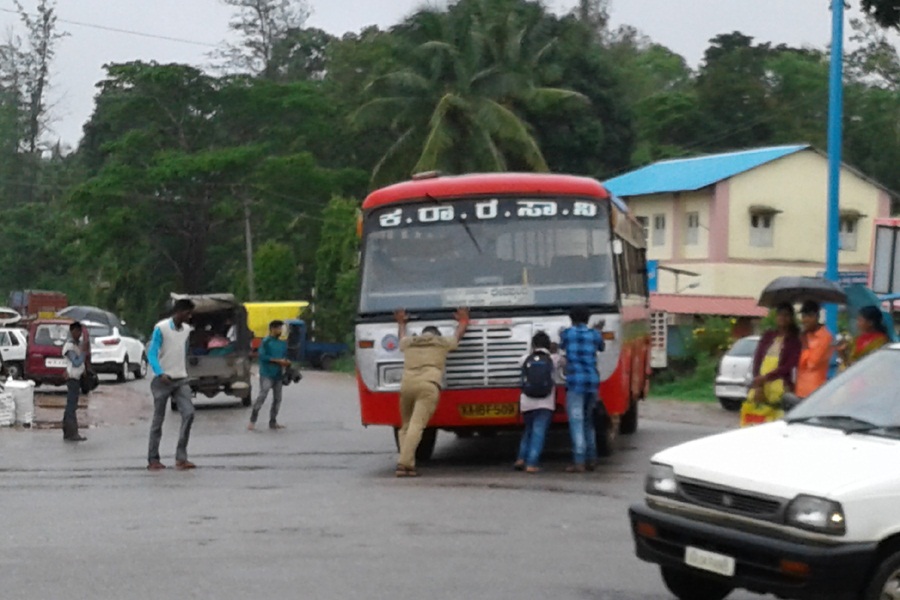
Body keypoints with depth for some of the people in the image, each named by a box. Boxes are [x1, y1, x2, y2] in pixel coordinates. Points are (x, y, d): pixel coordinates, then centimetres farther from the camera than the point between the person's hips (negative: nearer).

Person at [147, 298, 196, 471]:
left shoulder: (186, 329, 10)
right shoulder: (161, 328, -9)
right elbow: (151, 354, -14)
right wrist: (160, 374, -27)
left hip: (181, 380, 5)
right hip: (163, 381, -5)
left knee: (188, 413, -13)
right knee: (158, 419, 2)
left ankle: (181, 458, -10)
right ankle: (153, 459, 13)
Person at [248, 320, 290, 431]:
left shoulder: (283, 343, 14)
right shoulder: (266, 342, -7)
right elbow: (262, 356, -15)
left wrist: (286, 362, -2)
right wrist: (278, 361, -18)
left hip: (278, 375, 7)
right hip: (266, 374, -7)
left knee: (277, 399, 7)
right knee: (262, 396, -14)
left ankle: (273, 422, 16)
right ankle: (252, 421, -8)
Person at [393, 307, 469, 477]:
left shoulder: (408, 342, 24)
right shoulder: (443, 342, 19)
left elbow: (402, 335, 49)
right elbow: (459, 334, 40)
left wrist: (401, 323, 69)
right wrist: (463, 321, 59)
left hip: (406, 385, 3)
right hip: (428, 386, -3)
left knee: (405, 426, 12)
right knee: (416, 425, -14)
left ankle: (407, 463, -3)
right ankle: (404, 463, -26)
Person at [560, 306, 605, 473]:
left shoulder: (567, 333, 0)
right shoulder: (595, 334, 7)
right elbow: (602, 347, 27)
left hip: (575, 382, -4)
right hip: (592, 381, 4)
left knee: (576, 422, -7)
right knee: (588, 421, 17)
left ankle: (579, 462, -14)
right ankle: (591, 459, 18)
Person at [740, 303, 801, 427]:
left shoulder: (795, 339, 0)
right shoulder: (768, 336, 14)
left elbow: (790, 365, -8)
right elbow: (757, 360, 10)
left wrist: (765, 377, -14)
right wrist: (758, 385, -3)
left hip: (781, 389, -5)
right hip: (760, 387, 5)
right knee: (755, 420, 1)